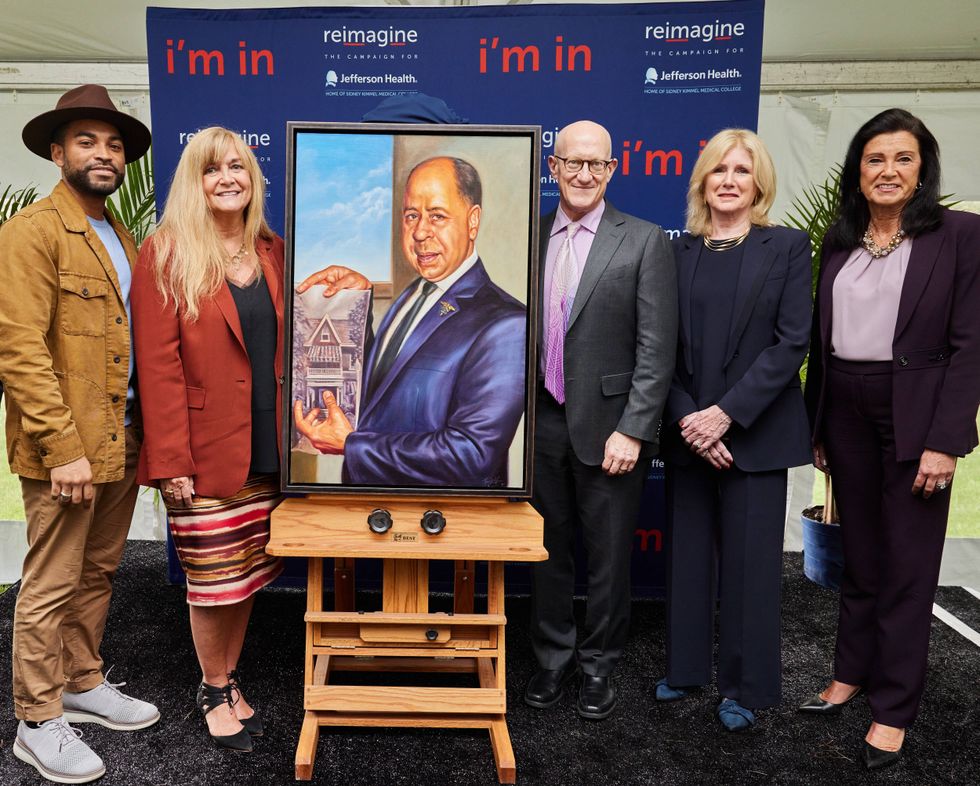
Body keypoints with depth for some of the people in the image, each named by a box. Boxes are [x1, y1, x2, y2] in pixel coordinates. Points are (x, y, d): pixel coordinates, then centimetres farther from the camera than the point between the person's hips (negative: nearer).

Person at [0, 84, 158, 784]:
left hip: (122, 443, 8)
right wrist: (64, 448, -20)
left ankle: (83, 684, 36)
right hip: (65, 449, -8)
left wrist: (144, 434, 11)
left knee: (99, 574, 19)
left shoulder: (121, 237, 16)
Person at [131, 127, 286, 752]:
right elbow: (158, 365, -11)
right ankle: (213, 689, 31)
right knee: (214, 580, 7)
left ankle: (231, 677, 35)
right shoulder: (166, 255, -7)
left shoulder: (273, 252, 9)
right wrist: (170, 461, -14)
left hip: (268, 449, 5)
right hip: (206, 453, -4)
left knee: (250, 573, 14)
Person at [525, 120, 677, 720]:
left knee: (609, 557, 10)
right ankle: (553, 657, 33)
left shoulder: (645, 242, -4)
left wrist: (633, 430, -14)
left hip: (608, 428, -3)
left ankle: (599, 664, 30)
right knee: (548, 551, 15)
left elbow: (657, 348, -9)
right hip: (542, 426, 3)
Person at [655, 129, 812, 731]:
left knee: (749, 560, 5)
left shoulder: (787, 247, 0)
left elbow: (791, 343, -8)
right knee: (688, 553, 11)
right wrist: (685, 418, -10)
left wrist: (727, 413, -15)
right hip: (687, 432, 3)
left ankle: (746, 687, 22)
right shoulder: (679, 252, 6)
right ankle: (687, 667, 28)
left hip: (754, 432, -2)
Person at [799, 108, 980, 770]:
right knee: (859, 554, 16)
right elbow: (821, 341, 9)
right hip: (846, 414, 4)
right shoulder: (839, 241, 8)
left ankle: (894, 707, 19)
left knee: (908, 564, 5)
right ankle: (851, 673, 31)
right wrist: (816, 426, 8)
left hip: (915, 417, -4)